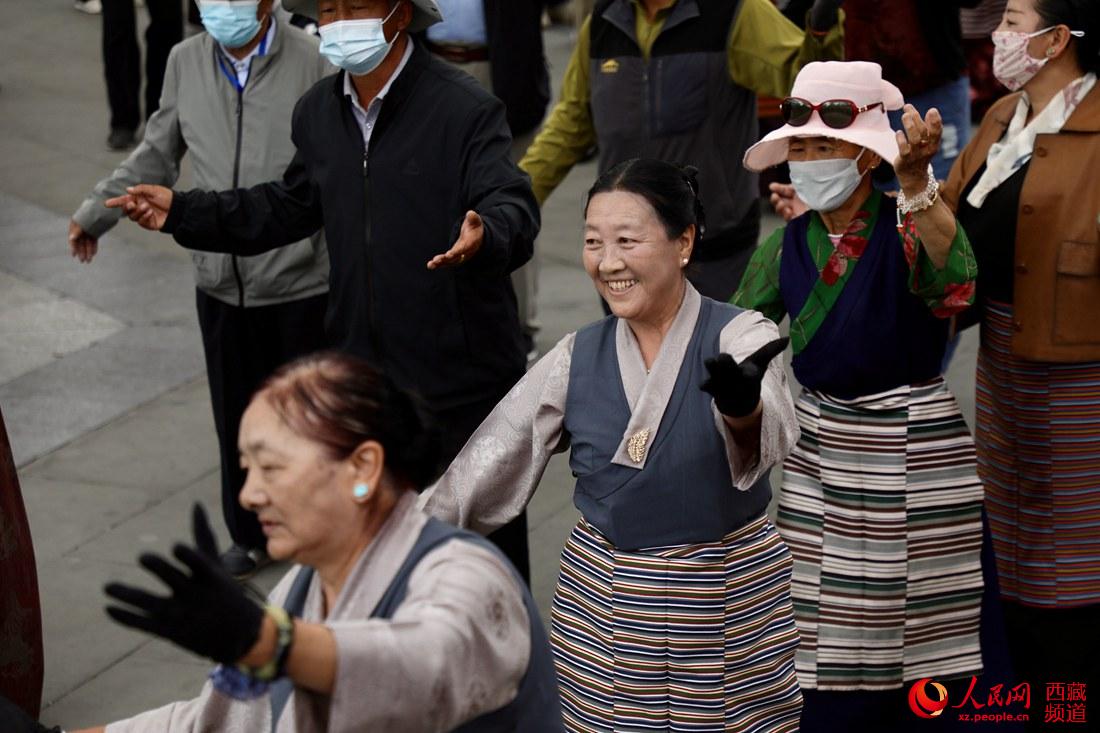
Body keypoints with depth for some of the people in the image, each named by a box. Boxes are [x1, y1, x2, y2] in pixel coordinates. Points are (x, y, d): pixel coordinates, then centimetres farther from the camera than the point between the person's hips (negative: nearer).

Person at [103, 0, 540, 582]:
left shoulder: (466, 109, -16)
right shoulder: (318, 112, 7)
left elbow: (514, 209, -25)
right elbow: (291, 207, 20)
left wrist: (484, 235, -49)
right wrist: (182, 213, 14)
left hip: (464, 378, -6)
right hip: (365, 376, 7)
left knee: (488, 535, 8)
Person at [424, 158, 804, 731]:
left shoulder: (740, 337, -10)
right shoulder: (576, 358, 2)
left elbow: (769, 434, -30)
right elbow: (485, 468, 4)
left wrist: (742, 404, -54)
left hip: (730, 606, -3)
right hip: (600, 606, 3)